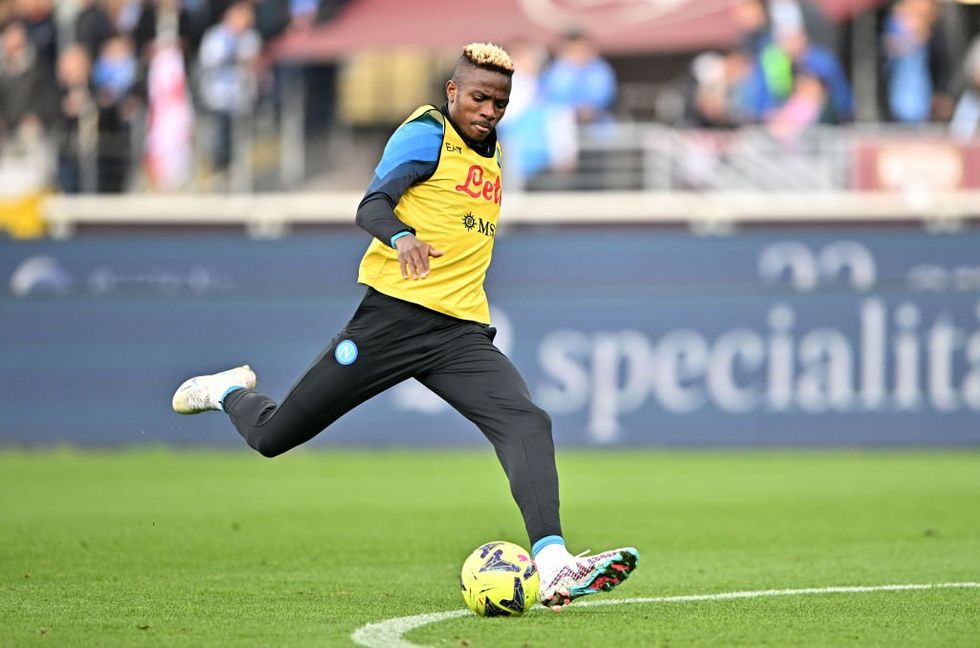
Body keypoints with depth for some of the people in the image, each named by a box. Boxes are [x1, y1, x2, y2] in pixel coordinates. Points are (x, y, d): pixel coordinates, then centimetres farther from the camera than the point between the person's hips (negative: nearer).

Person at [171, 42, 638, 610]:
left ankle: (553, 567, -35)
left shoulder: (492, 154, 20)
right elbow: (372, 205, -16)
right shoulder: (426, 134, -3)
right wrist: (402, 237, -37)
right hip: (394, 316, -6)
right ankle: (232, 392, 38)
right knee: (272, 437, 1)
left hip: (462, 333, 6)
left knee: (527, 423, -23)